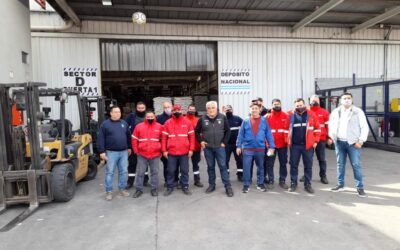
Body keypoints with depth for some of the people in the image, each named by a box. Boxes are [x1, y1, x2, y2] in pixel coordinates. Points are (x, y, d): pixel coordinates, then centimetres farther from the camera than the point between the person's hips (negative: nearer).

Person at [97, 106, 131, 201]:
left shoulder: (124, 123, 9)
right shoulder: (105, 124, -3)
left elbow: (128, 136, 17)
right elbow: (100, 139, -6)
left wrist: (129, 147, 17)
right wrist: (102, 151, -11)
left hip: (124, 152, 4)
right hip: (111, 152, -3)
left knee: (123, 171, 10)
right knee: (110, 172, 3)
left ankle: (122, 189, 23)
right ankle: (109, 191, 14)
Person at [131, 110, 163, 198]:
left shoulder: (159, 127, 1)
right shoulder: (139, 126, 1)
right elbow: (134, 139, 5)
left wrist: (161, 150, 4)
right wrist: (136, 151, 1)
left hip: (155, 154, 0)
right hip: (142, 154, 0)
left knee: (155, 172, 9)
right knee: (140, 172, 7)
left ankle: (154, 189, 21)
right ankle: (139, 189, 19)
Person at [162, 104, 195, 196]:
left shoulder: (187, 122, 3)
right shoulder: (168, 123, 3)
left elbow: (192, 136, 3)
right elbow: (164, 137, 3)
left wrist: (191, 149, -3)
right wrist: (164, 150, -3)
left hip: (184, 152, 0)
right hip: (171, 152, 0)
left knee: (184, 170, 9)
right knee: (171, 170, 8)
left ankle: (185, 186, 21)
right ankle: (170, 187, 21)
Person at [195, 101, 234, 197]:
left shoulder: (222, 117, -3)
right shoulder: (202, 119, -2)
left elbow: (228, 131, 2)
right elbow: (197, 131, 9)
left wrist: (224, 142, -3)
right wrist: (201, 141, 1)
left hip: (219, 147, -1)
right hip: (207, 148, 1)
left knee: (223, 166, -1)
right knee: (210, 167, 12)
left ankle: (228, 186, 6)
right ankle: (211, 185, 25)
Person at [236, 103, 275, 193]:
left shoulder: (264, 120, 0)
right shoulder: (245, 121, 1)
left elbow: (269, 134, 0)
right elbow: (241, 134, 3)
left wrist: (271, 146, -5)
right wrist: (238, 146, -1)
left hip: (260, 149, 1)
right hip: (247, 149, -1)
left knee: (260, 167, 14)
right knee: (246, 167, 0)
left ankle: (260, 184, 30)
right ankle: (246, 185, 13)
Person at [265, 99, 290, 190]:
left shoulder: (286, 116, 1)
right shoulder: (267, 117, -1)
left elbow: (289, 128, 0)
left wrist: (288, 140, -7)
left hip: (283, 144, 1)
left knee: (283, 163, 10)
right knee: (270, 163, 4)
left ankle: (282, 181, 23)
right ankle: (270, 181, 15)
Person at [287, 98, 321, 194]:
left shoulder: (311, 115, 1)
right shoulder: (291, 115, 4)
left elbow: (317, 129, 3)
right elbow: (287, 128, 9)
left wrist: (315, 141, -2)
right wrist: (288, 141, 2)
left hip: (308, 145, -1)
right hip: (294, 145, 1)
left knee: (308, 165, 8)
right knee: (293, 165, 6)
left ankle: (308, 184, 19)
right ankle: (293, 183, 18)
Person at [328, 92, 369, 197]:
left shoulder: (358, 111, -1)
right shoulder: (335, 112, 9)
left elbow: (365, 127, -3)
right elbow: (331, 125, 17)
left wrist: (361, 140, -10)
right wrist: (331, 136, 5)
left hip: (353, 143, -3)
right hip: (339, 142, 3)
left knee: (356, 165, -2)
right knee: (340, 164, 10)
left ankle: (360, 187, 8)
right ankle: (340, 184, 21)